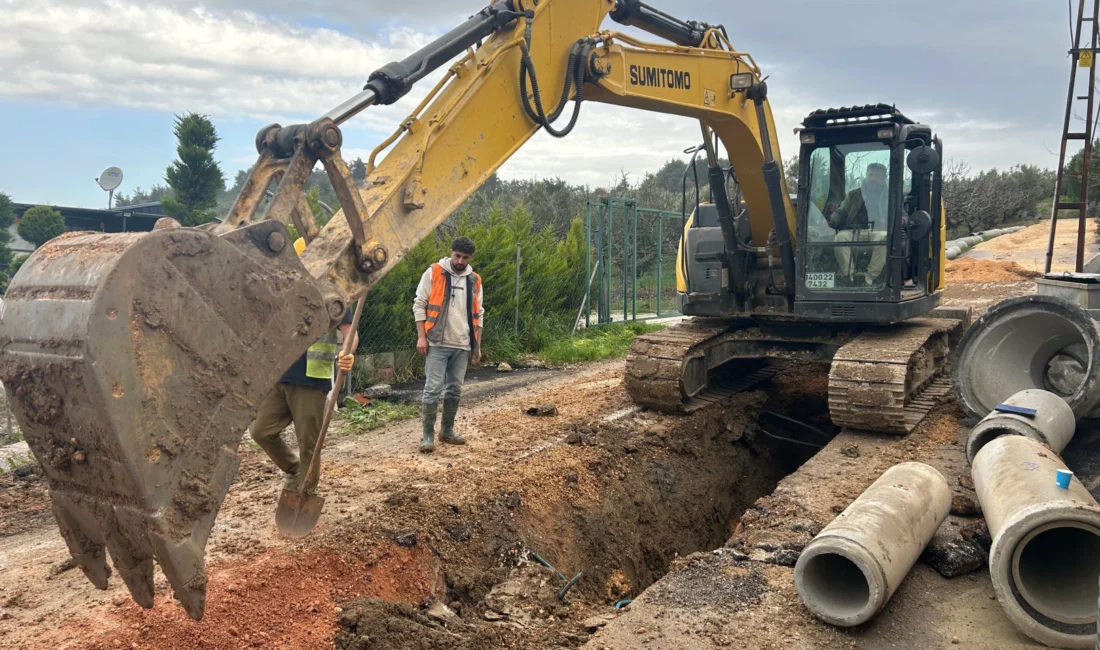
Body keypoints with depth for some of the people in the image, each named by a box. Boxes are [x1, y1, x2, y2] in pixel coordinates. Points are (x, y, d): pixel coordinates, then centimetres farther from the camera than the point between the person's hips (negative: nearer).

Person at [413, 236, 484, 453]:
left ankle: (447, 431, 22)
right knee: (433, 389, -5)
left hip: (462, 346, 4)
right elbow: (419, 304, -2)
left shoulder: (474, 281, 10)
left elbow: (477, 315, 15)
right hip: (437, 343, -4)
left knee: (455, 390, 10)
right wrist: (421, 336, -10)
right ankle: (428, 435, 2)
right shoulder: (434, 273, -3)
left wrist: (477, 346, 12)